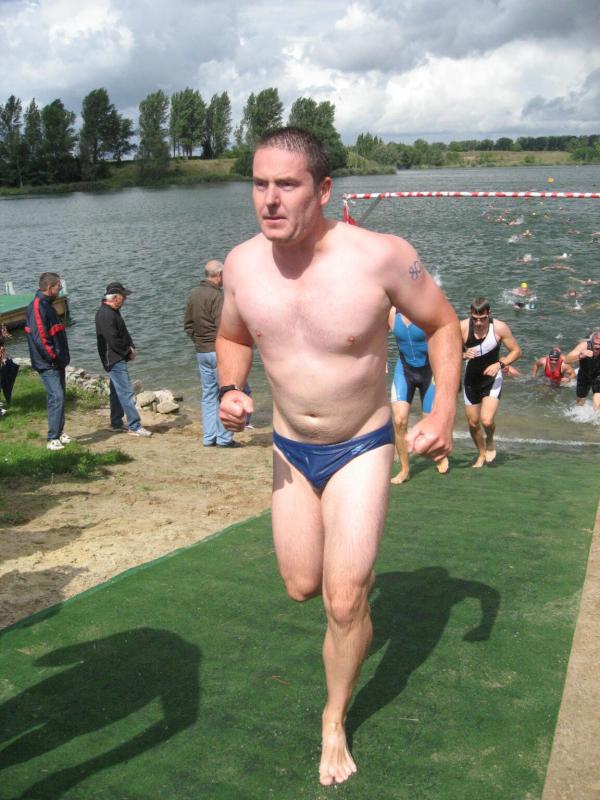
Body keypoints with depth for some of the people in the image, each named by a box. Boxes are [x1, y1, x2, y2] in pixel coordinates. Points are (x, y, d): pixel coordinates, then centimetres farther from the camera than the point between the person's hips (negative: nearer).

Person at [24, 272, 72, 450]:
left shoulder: (47, 305, 14)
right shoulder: (37, 307, -17)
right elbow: (40, 337, -23)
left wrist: (62, 358, 15)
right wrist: (54, 358, -17)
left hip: (57, 362, 10)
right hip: (48, 364, -10)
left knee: (59, 397, 15)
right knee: (56, 397, -13)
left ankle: (59, 432, 24)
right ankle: (52, 439, -10)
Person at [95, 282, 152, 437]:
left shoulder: (113, 312, 14)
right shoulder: (105, 315, -19)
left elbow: (124, 333, 20)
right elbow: (113, 341, -22)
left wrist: (131, 347, 3)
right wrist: (128, 353, -10)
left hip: (118, 359, 11)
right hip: (114, 359, -11)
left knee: (117, 392, 16)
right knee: (127, 392, -10)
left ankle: (116, 424, 24)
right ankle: (134, 426, -8)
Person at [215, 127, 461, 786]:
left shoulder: (380, 257, -23)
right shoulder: (242, 263, -12)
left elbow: (443, 325, -7)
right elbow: (232, 338, 8)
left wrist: (444, 413, -18)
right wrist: (229, 391, -13)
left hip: (361, 449, -3)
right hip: (289, 450, 4)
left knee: (344, 604, -4)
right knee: (302, 586, 13)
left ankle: (335, 721, 24)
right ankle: (357, 561, 51)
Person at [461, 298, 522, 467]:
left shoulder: (500, 328, -19)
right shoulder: (462, 327, -16)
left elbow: (516, 351, -8)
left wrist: (500, 364, -23)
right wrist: (464, 355, -26)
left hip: (492, 378, -2)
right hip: (471, 378, 2)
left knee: (487, 421, -18)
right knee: (473, 423, 10)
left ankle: (490, 442, 17)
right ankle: (481, 454, 36)